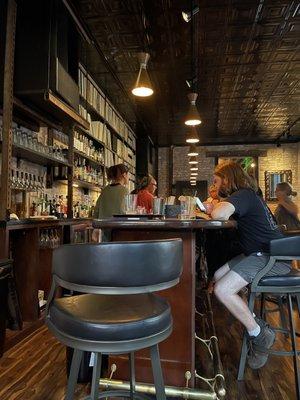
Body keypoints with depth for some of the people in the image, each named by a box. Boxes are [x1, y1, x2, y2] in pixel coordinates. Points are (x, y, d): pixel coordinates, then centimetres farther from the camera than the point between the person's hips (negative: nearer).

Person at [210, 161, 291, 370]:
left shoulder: (243, 194, -14)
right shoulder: (248, 195, 18)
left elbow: (219, 214, -32)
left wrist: (213, 209, -11)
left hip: (271, 257, -11)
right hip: (261, 253, 11)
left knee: (222, 290, -19)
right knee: (218, 276, 8)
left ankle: (259, 336, 1)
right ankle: (256, 324, 10)